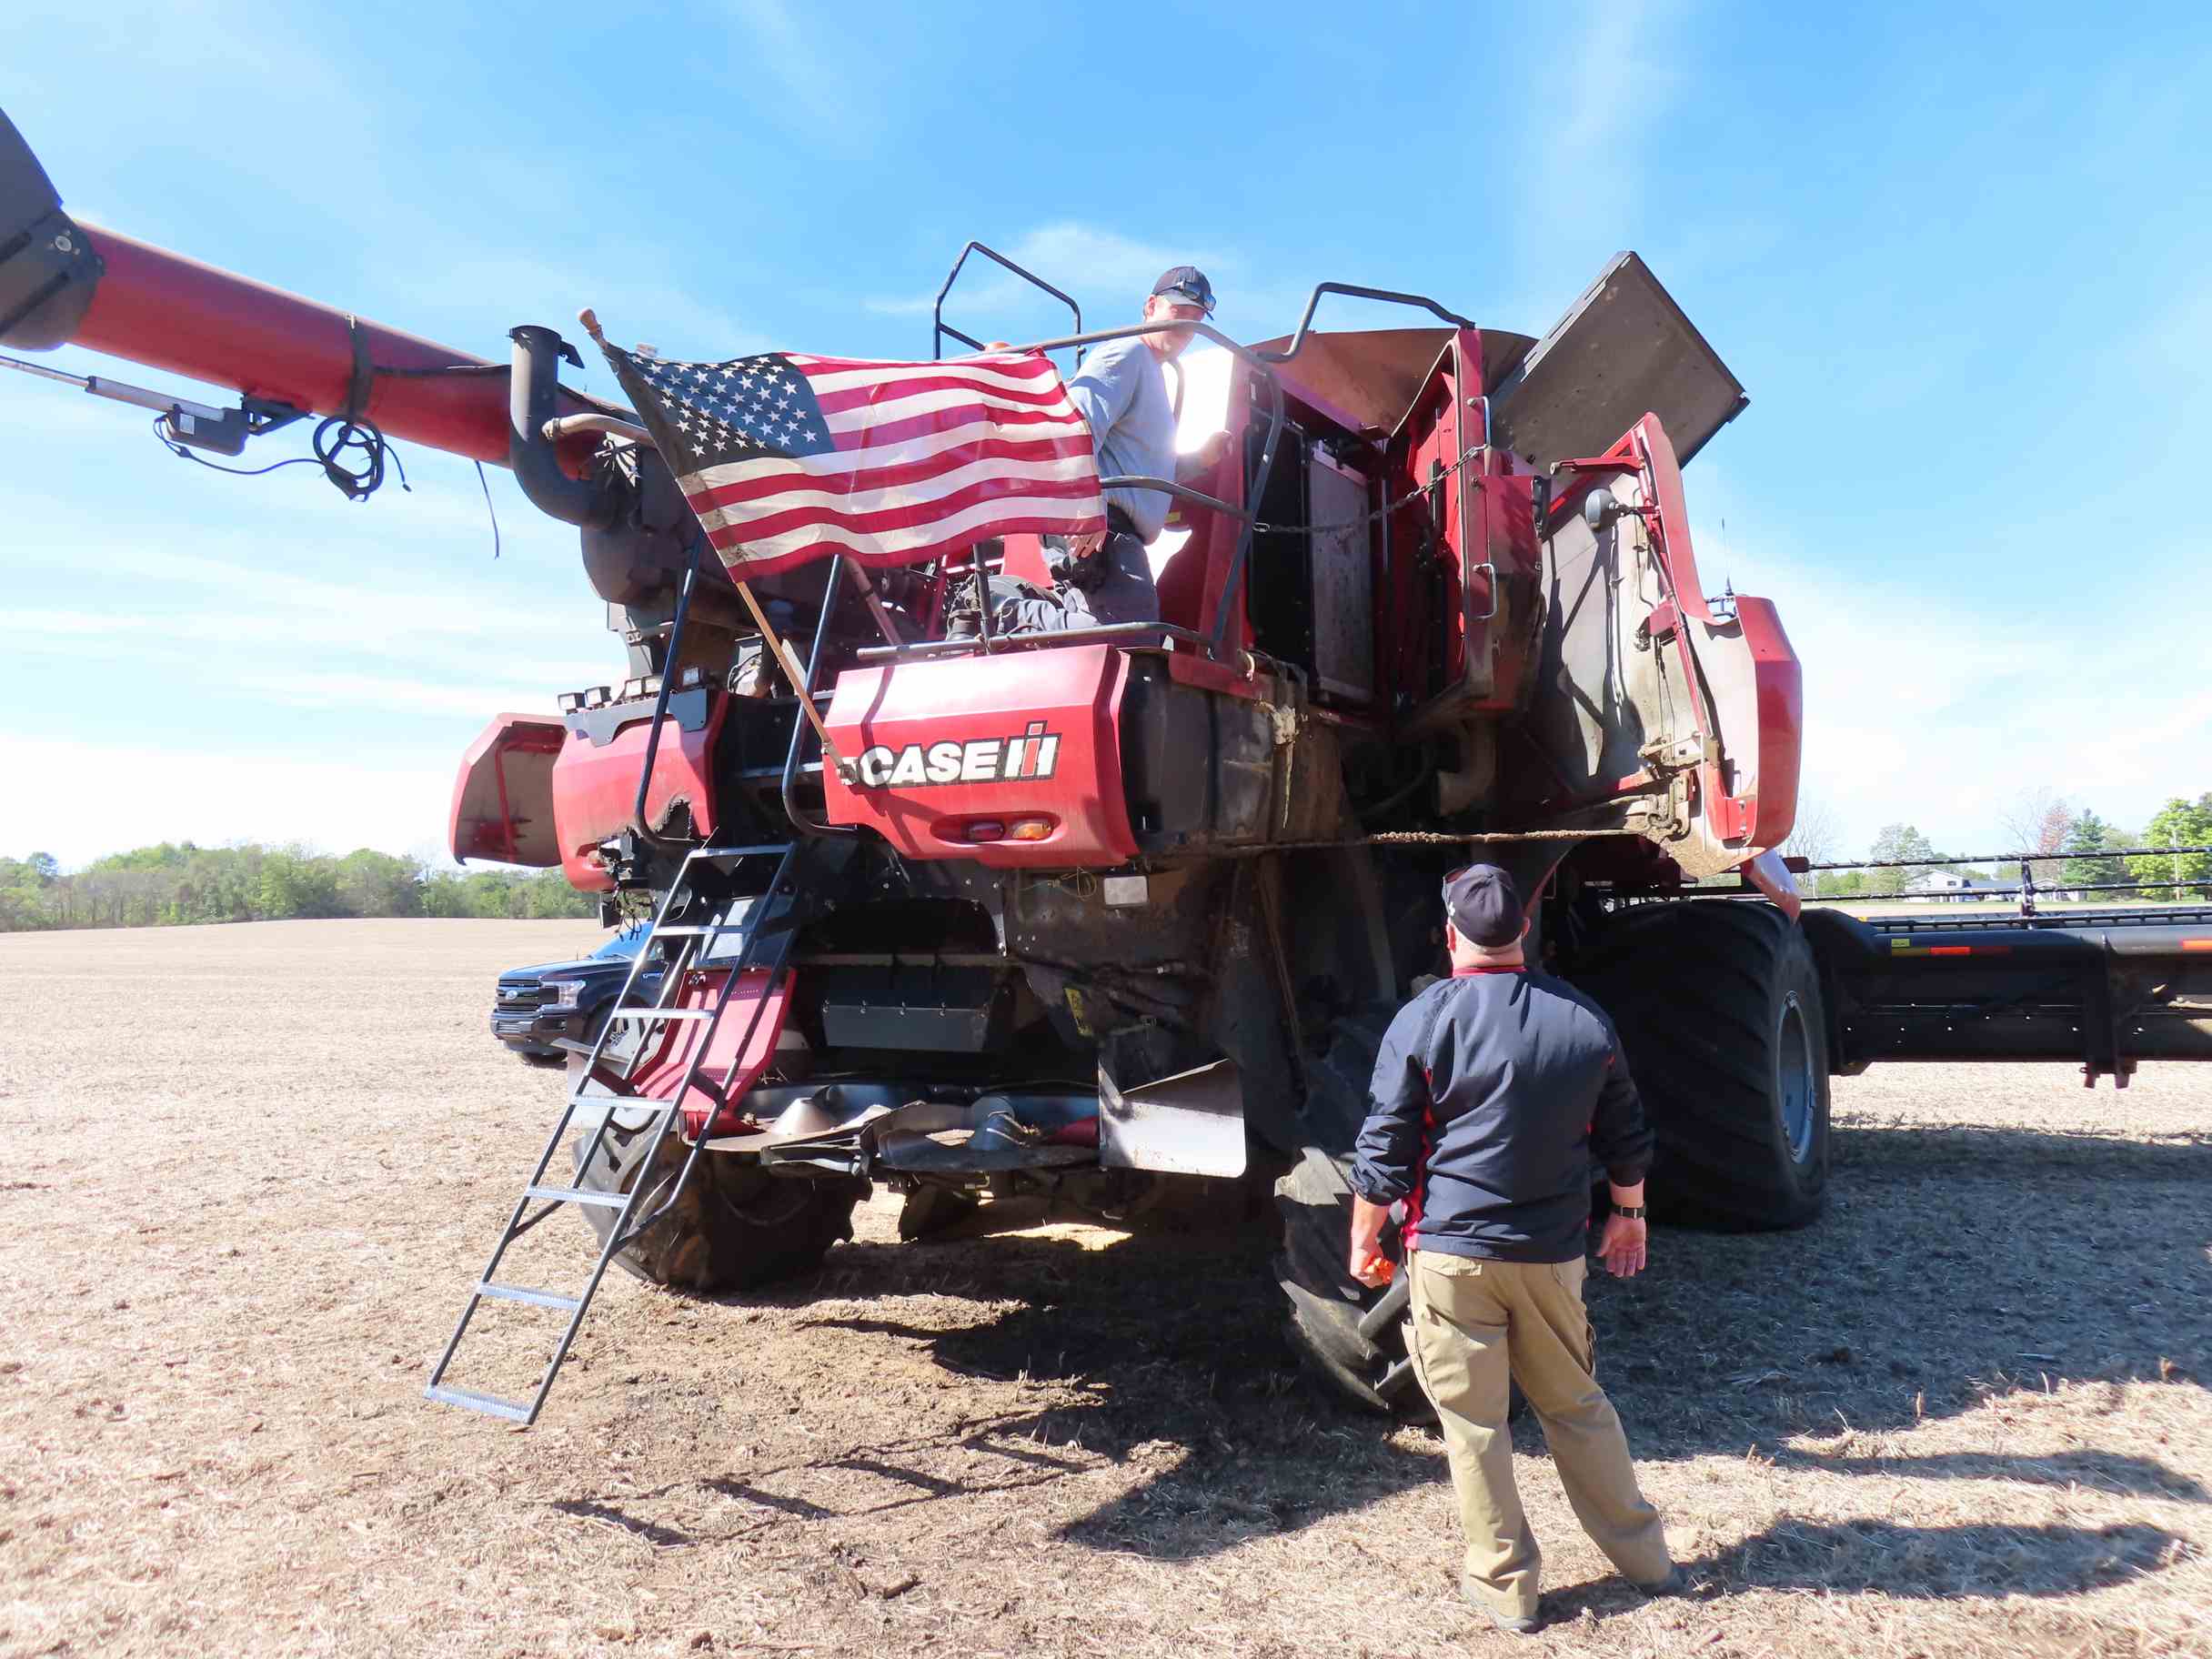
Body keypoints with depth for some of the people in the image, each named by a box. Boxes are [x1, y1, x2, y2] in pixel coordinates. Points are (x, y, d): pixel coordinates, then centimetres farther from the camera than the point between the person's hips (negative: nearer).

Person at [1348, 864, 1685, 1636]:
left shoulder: (1424, 1020, -10)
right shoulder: (1586, 1020, 1)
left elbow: (1383, 1150, -7)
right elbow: (1626, 1138, 11)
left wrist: (1363, 1239, 5)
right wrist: (1628, 1214, 27)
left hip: (1451, 1254, -4)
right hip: (1551, 1254, 4)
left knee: (1473, 1422, 8)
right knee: (1577, 1406, 20)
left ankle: (1505, 1585, 18)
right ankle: (1646, 1559, 30)